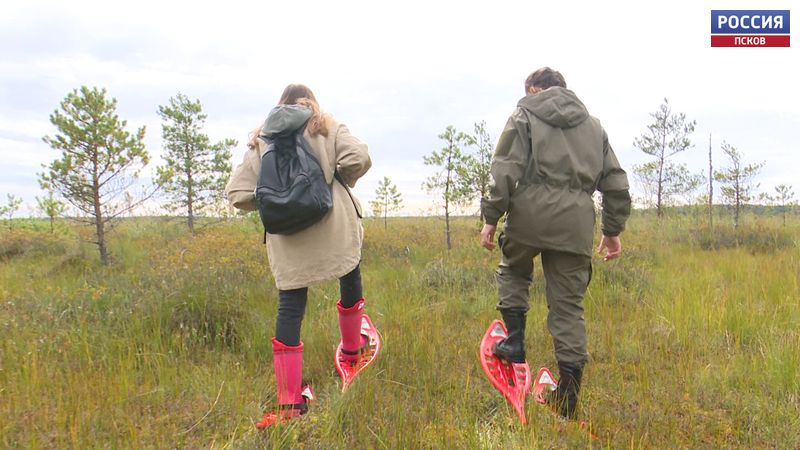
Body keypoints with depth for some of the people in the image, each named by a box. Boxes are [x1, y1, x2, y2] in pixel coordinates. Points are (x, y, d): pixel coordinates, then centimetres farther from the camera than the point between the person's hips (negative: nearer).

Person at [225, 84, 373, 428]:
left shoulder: (261, 141, 14)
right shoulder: (327, 128, 8)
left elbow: (237, 194, 6)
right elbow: (358, 159, -10)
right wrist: (338, 182, 8)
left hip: (287, 241, 2)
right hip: (334, 229, -2)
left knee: (289, 310, 4)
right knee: (350, 286, 22)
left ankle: (289, 403, 6)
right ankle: (351, 350, 42)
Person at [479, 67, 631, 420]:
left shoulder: (524, 115, 9)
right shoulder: (593, 125, 22)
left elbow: (505, 171, -5)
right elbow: (616, 182, 20)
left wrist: (491, 217, -3)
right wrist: (613, 229, 25)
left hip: (531, 213, -3)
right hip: (575, 221, 3)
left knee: (513, 271, 27)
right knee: (568, 304, 7)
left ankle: (514, 342, 16)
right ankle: (567, 397, 9)